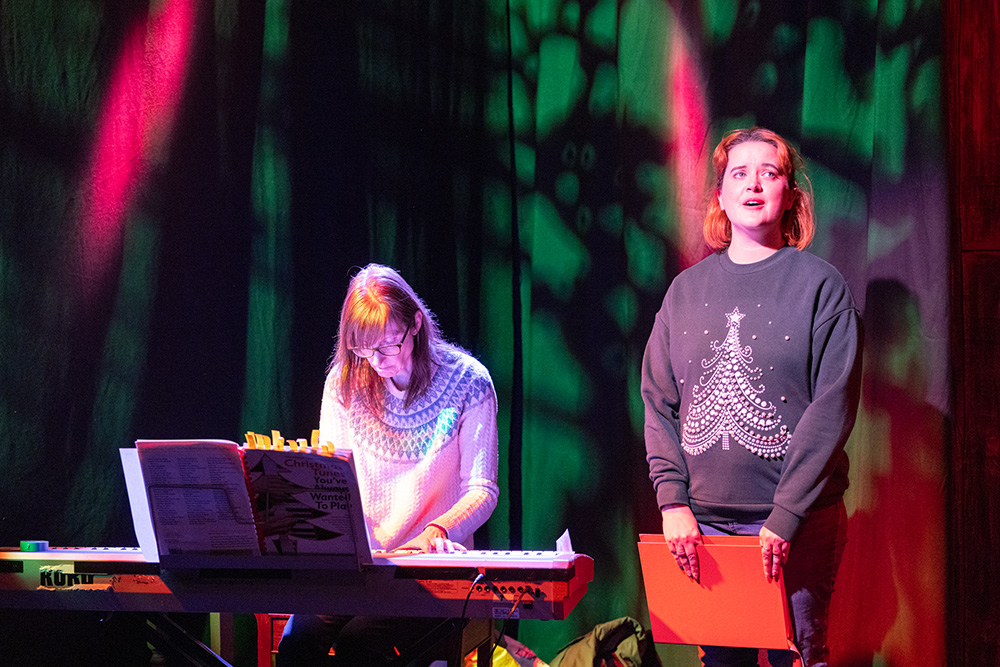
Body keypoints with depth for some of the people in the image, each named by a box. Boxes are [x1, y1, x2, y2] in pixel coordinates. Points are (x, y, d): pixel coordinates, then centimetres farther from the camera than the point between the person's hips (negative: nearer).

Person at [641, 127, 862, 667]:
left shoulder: (820, 284, 0)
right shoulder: (686, 289, 12)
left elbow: (832, 407, -7)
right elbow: (658, 401, 10)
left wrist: (786, 516, -14)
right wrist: (673, 499, -4)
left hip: (799, 521, -3)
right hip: (702, 520, 3)